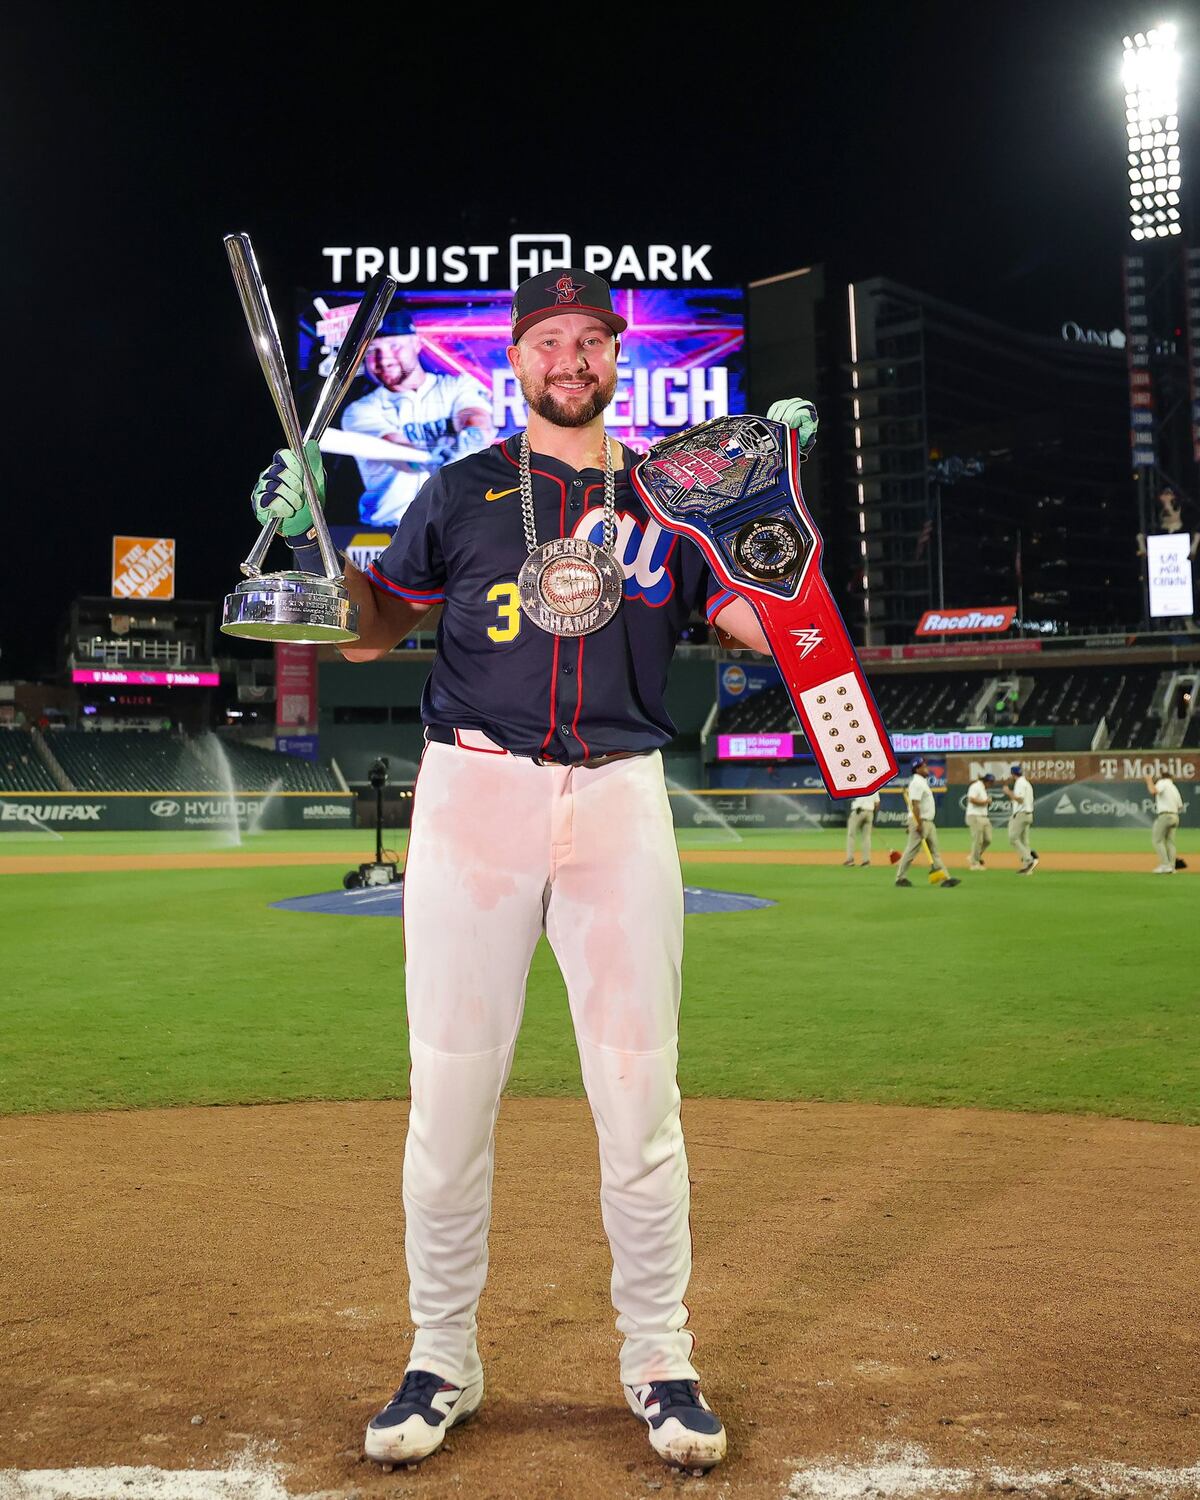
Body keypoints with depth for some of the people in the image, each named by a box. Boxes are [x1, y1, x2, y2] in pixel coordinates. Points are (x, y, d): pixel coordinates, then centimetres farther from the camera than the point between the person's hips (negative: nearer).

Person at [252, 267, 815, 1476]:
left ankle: (658, 1363, 18)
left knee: (639, 1092, 1)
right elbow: (369, 634, 12)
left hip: (620, 799, 1)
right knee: (449, 1091, 0)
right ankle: (441, 1363, 18)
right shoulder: (461, 491, 12)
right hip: (472, 793, 0)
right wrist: (310, 539, -4)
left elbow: (773, 626, 7)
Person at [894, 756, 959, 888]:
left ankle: (945, 878, 4)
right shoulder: (917, 783, -15)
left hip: (928, 822, 10)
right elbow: (915, 805, -22)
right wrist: (919, 824, -25)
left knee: (934, 851, 5)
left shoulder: (923, 782, 17)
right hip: (920, 821, -10)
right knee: (911, 850, -3)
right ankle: (900, 878, 6)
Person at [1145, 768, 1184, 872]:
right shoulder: (1174, 787, 22)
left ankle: (1165, 865, -16)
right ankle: (1171, 867, 3)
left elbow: (1153, 791, -22)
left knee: (1158, 840, -5)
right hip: (1175, 816, 8)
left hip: (1164, 816, -8)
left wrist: (1149, 780, -8)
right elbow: (1180, 807, 20)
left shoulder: (1163, 782, -1)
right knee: (1170, 842, 8)